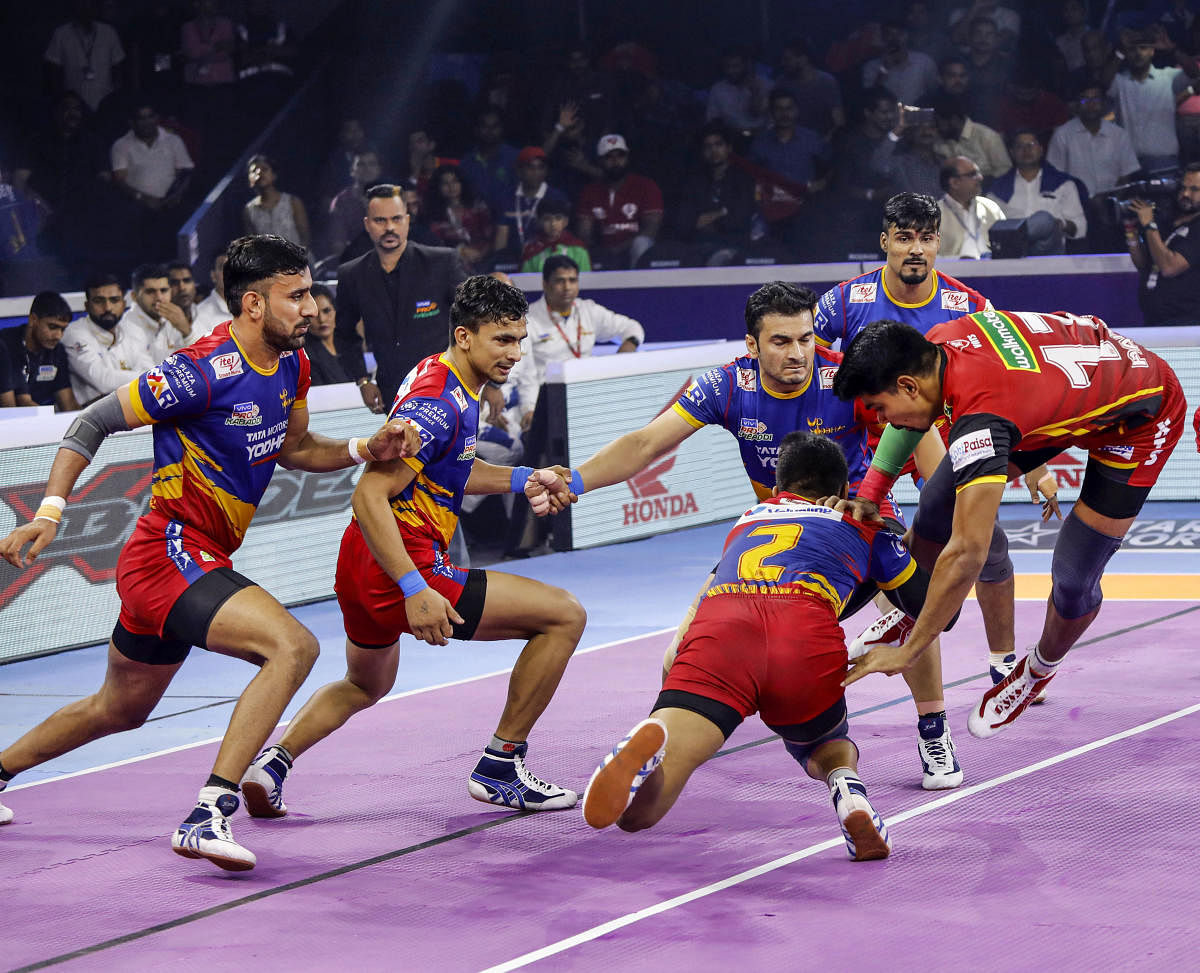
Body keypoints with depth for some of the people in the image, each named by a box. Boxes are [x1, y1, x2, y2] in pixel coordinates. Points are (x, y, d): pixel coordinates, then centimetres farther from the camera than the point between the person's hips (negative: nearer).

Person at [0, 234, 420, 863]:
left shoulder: (292, 365, 5)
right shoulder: (204, 372, -20)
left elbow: (293, 450, 22)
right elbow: (93, 422, -14)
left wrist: (364, 450, 4)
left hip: (199, 563, 10)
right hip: (171, 554, -10)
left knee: (118, 711, 26)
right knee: (294, 646, -28)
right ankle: (208, 817, -29)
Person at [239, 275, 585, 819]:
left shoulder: (442, 376, 11)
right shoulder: (439, 404, -20)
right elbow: (369, 496, -27)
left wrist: (519, 480, 15)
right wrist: (415, 591, -32)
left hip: (360, 570, 11)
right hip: (399, 570, -11)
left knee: (364, 687, 37)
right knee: (564, 615, -6)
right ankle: (499, 770, 0)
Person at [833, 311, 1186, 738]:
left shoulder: (980, 419, -42)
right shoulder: (939, 341, -19)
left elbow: (967, 556, -42)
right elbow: (912, 416, 6)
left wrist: (907, 652, -35)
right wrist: (869, 494, -3)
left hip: (1142, 414, -8)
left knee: (1073, 581, -9)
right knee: (941, 499, 1)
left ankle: (1040, 669, 24)